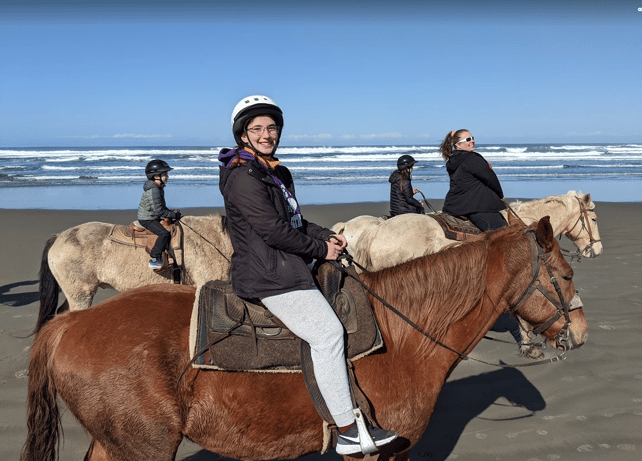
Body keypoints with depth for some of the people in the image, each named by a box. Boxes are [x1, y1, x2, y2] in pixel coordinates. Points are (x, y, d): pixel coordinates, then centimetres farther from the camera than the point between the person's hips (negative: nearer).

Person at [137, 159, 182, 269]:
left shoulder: (159, 188, 10)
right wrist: (174, 215, -21)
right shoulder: (153, 190, -23)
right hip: (147, 219, -11)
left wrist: (172, 212, 7)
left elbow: (162, 206, 21)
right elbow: (159, 210, -28)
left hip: (154, 218, 11)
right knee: (164, 233, -25)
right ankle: (154, 260, -19)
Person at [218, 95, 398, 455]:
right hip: (267, 275, -11)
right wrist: (320, 249, -11)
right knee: (326, 332, -17)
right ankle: (348, 431, -10)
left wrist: (326, 236, 3)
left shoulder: (279, 173, 17)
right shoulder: (243, 176, -14)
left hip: (289, 267, 11)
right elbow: (273, 230, -20)